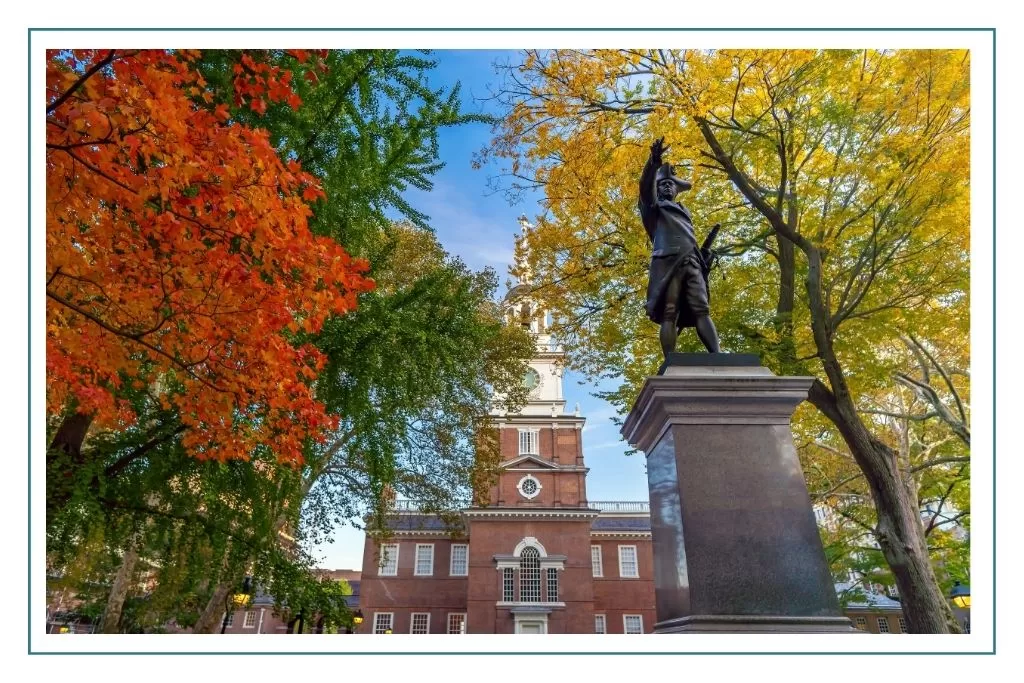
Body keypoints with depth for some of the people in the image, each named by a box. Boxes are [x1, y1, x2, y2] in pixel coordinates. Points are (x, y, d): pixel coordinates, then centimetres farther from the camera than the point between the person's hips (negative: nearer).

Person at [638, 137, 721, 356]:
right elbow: (645, 186, -2)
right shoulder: (654, 206, 19)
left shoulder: (684, 211, 36)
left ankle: (717, 355, -19)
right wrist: (654, 161, -19)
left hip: (692, 263, 5)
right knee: (669, 314, -14)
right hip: (668, 262, -5)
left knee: (701, 311, -8)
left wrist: (704, 252, 11)